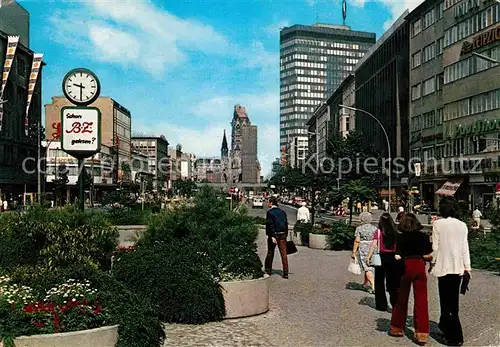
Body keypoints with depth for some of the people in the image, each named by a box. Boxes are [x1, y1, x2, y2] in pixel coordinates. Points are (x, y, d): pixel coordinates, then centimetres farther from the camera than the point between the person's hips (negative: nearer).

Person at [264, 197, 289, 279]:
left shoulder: (270, 212, -9)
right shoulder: (282, 212, 9)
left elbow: (270, 224, -15)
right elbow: (286, 224, 10)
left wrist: (272, 236, -16)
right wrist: (285, 235, 15)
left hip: (274, 234, -4)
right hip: (282, 235, 4)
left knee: (270, 253, 11)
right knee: (284, 253, 2)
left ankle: (268, 271, 23)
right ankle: (285, 273, -1)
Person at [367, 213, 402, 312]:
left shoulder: (379, 232, -7)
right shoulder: (396, 232, -1)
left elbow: (373, 245, -15)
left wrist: (368, 257, -14)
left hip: (382, 257, -2)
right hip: (393, 258, 2)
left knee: (379, 282, 13)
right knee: (393, 283, 12)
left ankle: (381, 305, 17)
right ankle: (396, 304, 5)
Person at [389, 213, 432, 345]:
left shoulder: (401, 237, -8)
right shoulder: (424, 236, -2)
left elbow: (398, 257, -11)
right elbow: (429, 255, -2)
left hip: (406, 267, -1)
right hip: (420, 267, 1)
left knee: (402, 298, 14)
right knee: (421, 300, 6)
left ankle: (397, 328, 26)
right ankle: (421, 334, 7)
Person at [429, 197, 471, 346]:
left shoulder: (438, 224, -9)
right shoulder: (462, 225, 3)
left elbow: (435, 247, -8)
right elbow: (465, 247, 4)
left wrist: (432, 263, 4)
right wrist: (467, 266, 9)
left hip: (444, 266, -5)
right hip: (458, 267, 5)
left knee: (446, 300, 2)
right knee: (453, 300, 18)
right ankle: (445, 324, 35)